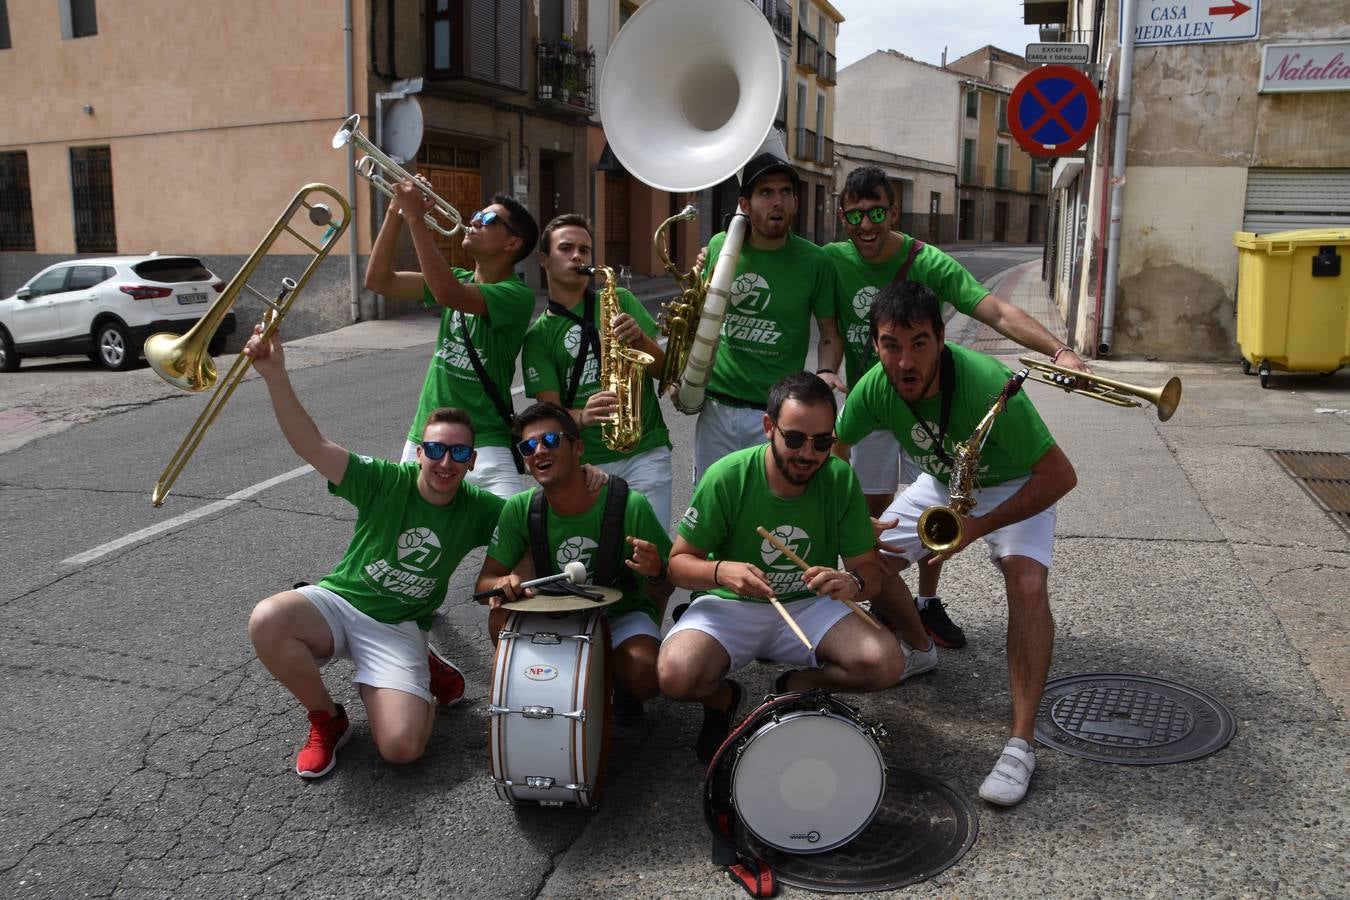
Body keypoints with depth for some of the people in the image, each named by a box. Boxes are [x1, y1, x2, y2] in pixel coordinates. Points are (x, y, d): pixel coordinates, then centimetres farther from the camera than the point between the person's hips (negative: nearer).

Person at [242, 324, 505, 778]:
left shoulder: (477, 510, -5)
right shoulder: (386, 481, -13)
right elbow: (312, 445, -24)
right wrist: (275, 376, -37)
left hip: (399, 629, 0)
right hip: (337, 601, 1)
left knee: (402, 747, -22)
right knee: (267, 621, -34)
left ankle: (422, 676, 14)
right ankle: (326, 718, -6)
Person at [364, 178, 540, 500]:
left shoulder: (517, 295, -14)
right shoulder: (458, 279, 8)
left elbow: (448, 294, -30)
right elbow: (378, 280, 2)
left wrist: (416, 218, -26)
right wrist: (396, 213, -8)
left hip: (484, 445, -6)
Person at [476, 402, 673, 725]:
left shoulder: (629, 505, -24)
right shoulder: (521, 510, -15)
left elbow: (665, 591, -14)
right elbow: (486, 579, -8)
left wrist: (656, 574, -39)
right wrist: (501, 584, -33)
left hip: (622, 614, -2)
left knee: (644, 677, -31)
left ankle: (620, 682, 7)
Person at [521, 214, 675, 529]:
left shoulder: (620, 301, 10)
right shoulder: (538, 335, 7)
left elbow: (665, 369, 6)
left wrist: (639, 338, -13)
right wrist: (582, 416, -24)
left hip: (646, 451, 0)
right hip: (583, 461, 0)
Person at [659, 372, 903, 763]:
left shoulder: (840, 478, -12)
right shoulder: (727, 477, -19)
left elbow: (869, 570, -6)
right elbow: (679, 562, -11)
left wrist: (853, 582, -31)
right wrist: (721, 571, -34)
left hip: (808, 606, 2)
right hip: (730, 605, -2)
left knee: (886, 664, -23)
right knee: (676, 674, -31)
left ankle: (798, 686, 8)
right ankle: (721, 697, 8)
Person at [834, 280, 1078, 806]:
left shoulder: (987, 385, -38)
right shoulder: (875, 387, -24)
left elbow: (1061, 475, -30)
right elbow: (835, 449, -6)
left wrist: (979, 526, -33)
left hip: (1016, 488, -5)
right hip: (941, 483, 5)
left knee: (1027, 582, -29)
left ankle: (1021, 745, -22)